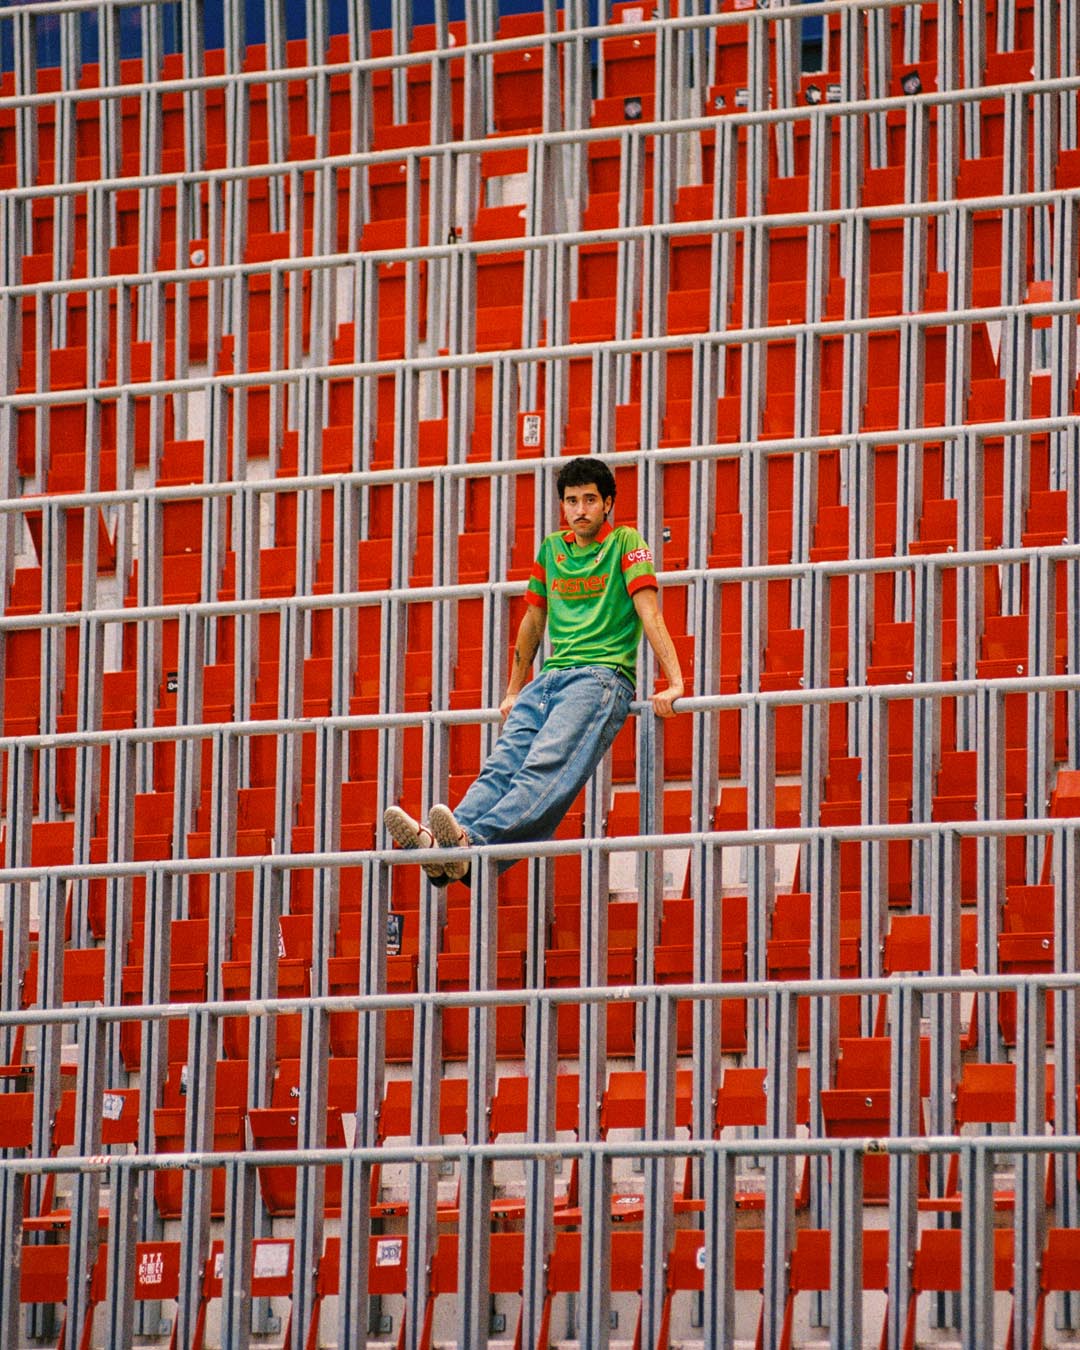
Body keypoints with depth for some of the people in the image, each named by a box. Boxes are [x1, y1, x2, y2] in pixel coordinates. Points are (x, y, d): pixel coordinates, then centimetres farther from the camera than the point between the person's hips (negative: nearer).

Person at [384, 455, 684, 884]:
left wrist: (675, 684, -13)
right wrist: (513, 692, 33)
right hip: (551, 675, 6)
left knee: (546, 767, -29)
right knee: (501, 766, -20)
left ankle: (473, 842, -53)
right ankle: (436, 843, -44)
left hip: (602, 675, -6)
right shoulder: (552, 549, 22)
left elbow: (649, 614, -4)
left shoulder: (625, 543, 5)